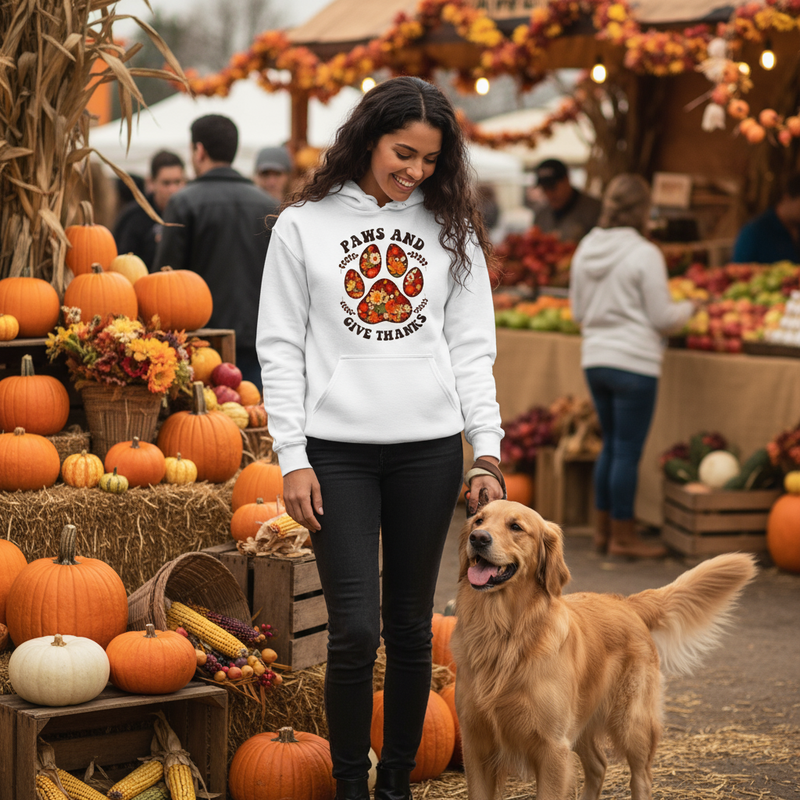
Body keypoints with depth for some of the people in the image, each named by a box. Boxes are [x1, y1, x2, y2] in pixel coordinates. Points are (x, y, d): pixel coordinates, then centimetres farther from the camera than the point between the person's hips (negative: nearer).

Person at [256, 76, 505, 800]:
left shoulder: (451, 229, 9)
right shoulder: (304, 225, 3)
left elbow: (472, 350, 8)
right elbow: (281, 349, 2)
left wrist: (488, 453, 0)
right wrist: (293, 458, -5)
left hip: (429, 449, 2)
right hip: (337, 450, -2)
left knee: (411, 627, 8)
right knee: (355, 631, -8)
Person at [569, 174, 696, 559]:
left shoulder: (586, 249, 6)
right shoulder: (644, 254, -13)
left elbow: (577, 311, 14)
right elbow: (662, 318, -9)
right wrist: (689, 307, 9)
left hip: (595, 358, 7)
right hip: (634, 361, -7)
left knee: (611, 444, 18)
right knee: (628, 450, 1)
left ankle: (604, 528, 23)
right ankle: (623, 536, 8)